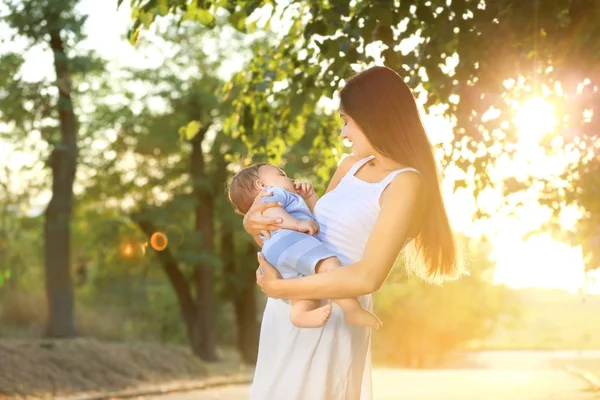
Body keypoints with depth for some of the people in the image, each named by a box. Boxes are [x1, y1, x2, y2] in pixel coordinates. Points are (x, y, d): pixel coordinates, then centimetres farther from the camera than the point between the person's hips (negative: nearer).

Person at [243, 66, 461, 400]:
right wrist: (254, 224, 0)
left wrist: (278, 288, -18)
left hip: (330, 321, -8)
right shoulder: (351, 166, 11)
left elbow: (367, 276, -23)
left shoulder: (405, 183, -14)